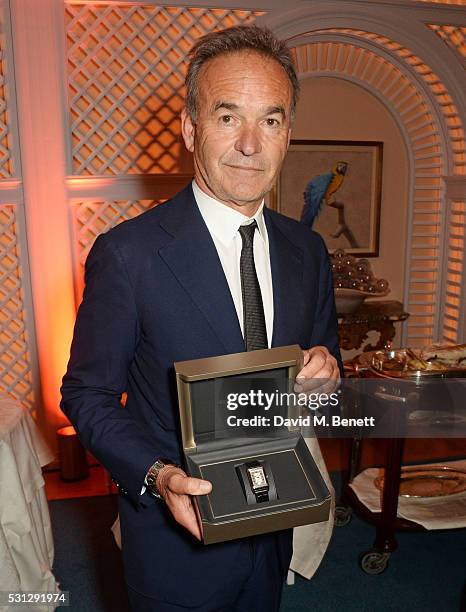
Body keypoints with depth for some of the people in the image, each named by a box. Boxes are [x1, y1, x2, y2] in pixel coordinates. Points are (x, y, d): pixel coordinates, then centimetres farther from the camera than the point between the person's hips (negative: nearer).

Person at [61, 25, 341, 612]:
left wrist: (324, 372, -16)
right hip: (177, 536, -4)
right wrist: (157, 476, -26)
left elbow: (323, 358, 7)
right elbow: (87, 394, -12)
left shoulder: (306, 249, -4)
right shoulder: (127, 254, -20)